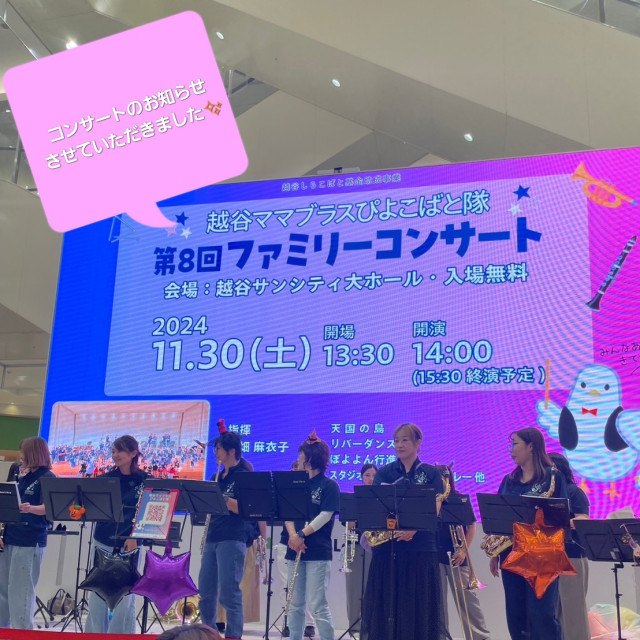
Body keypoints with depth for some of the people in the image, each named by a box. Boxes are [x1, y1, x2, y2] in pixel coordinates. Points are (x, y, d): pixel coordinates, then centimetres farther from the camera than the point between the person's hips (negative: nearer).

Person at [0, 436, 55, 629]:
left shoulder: (47, 478, -9)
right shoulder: (22, 477, 15)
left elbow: (46, 508, -19)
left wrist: (30, 509, -40)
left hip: (30, 541, -8)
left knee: (21, 590, -3)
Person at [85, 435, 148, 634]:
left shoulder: (144, 480, -4)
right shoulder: (107, 478, 5)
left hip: (128, 545, -3)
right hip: (102, 542, 3)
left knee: (124, 597, 1)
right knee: (97, 595, 9)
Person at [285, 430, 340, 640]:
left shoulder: (329, 485, -5)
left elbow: (325, 516, -14)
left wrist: (302, 534, -20)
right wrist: (292, 535, -13)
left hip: (318, 553, -7)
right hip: (296, 551, 7)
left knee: (317, 606, -7)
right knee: (294, 605, 11)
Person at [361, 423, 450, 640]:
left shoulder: (431, 473, 5)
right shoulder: (384, 473, 9)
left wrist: (413, 528, -23)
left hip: (420, 547, -1)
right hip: (387, 546, 1)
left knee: (418, 604, 1)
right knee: (384, 604, 3)